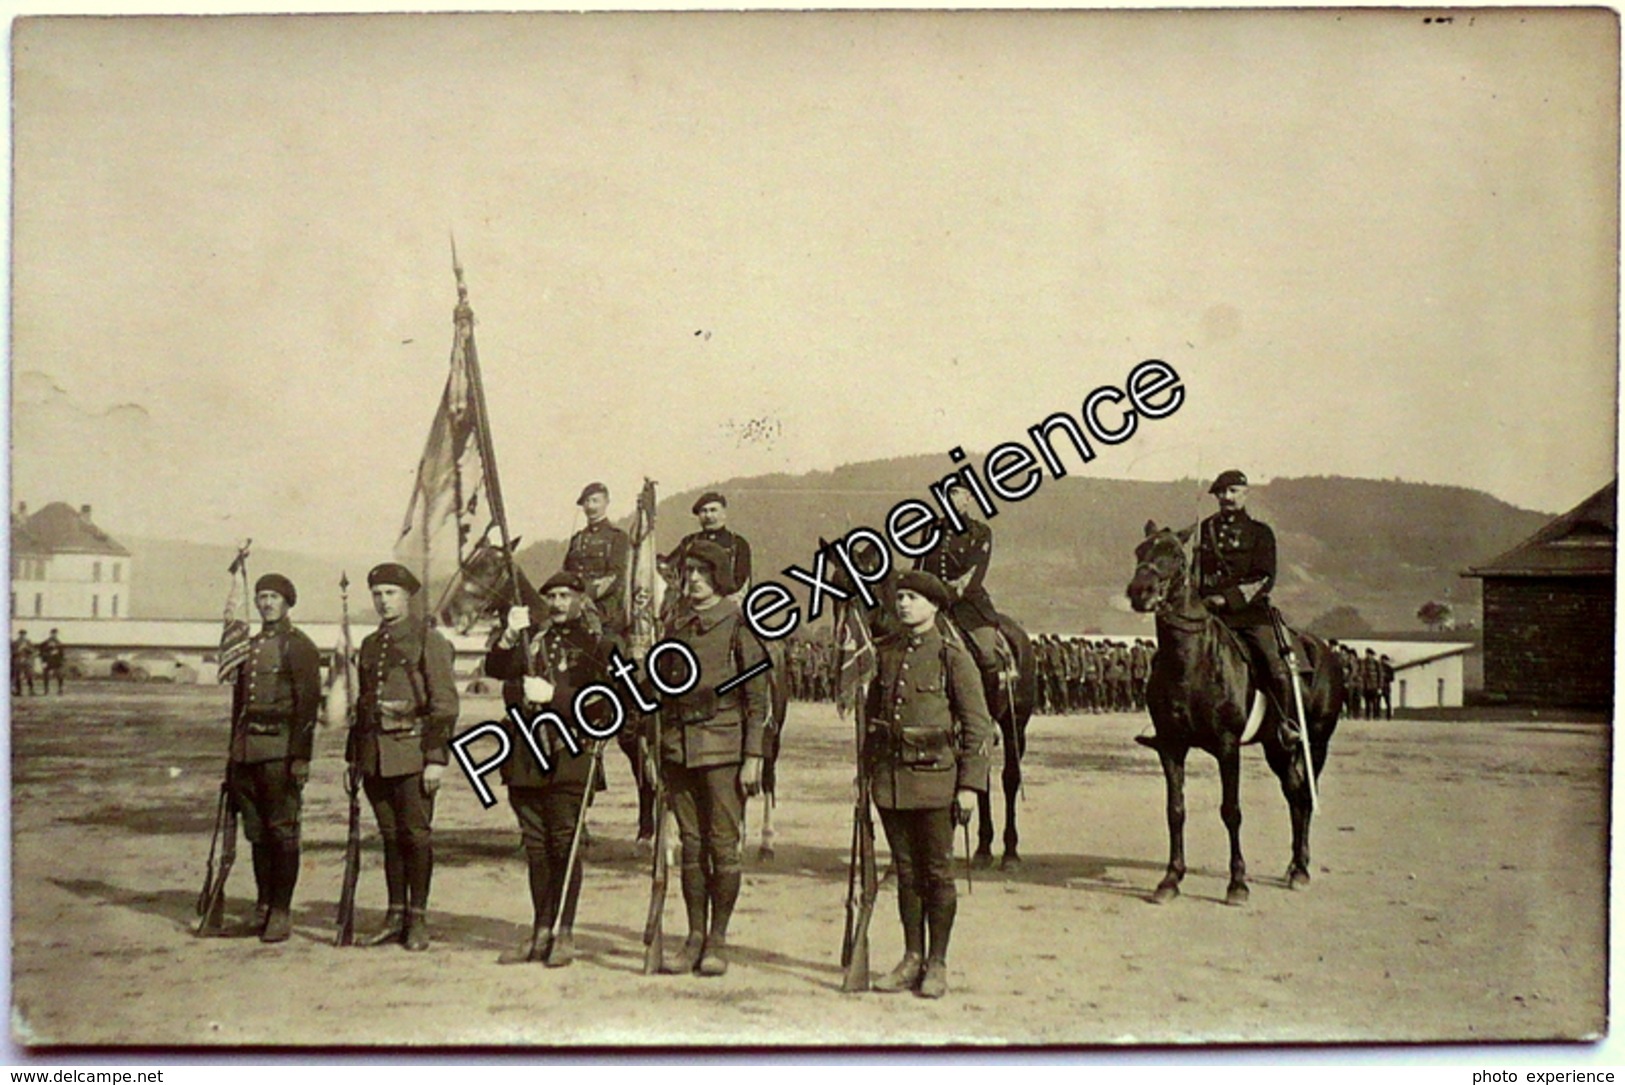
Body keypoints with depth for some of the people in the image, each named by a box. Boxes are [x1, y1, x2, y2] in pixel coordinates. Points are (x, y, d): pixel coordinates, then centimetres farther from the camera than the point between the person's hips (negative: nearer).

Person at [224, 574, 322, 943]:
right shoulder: (249, 646, 17)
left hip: (280, 750, -7)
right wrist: (234, 751, 18)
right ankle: (263, 908, 18)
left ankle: (281, 912, 2)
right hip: (248, 751, 7)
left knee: (282, 830, -3)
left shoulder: (299, 646, -4)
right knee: (256, 831, 10)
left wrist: (300, 756, -17)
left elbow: (308, 704, -11)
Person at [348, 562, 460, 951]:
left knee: (416, 835, -2)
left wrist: (437, 758, -14)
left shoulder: (429, 641, -4)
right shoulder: (370, 645, 16)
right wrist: (353, 756, 18)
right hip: (376, 754, 6)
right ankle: (396, 916, 17)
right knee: (390, 835, 10)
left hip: (413, 752, -6)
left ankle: (418, 919, 6)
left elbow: (445, 704, -8)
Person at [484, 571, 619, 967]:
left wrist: (553, 695, -15)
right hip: (524, 756, 4)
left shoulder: (597, 645, 4)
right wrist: (509, 635, -15)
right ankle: (541, 933, 16)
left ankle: (565, 934, 2)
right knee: (535, 846, 9)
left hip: (567, 756, -4)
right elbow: (496, 669, 1)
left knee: (564, 843, -5)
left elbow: (602, 702, -6)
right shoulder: (530, 635, 15)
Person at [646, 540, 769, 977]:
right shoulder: (675, 626, 12)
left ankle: (717, 940, 9)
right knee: (690, 845, 8)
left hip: (723, 747, -5)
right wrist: (655, 751, 13)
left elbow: (757, 697, -5)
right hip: (679, 748, 5)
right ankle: (695, 937, 15)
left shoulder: (739, 625, -3)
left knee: (723, 845, -1)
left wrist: (753, 757, -10)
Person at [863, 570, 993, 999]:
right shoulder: (885, 654, 8)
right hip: (891, 779, 4)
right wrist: (867, 772, 13)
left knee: (937, 872, 3)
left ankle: (937, 965, 13)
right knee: (906, 872, 11)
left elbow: (978, 726, -6)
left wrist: (970, 786, -11)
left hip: (935, 776, -4)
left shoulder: (953, 657, -6)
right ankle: (912, 959, 21)